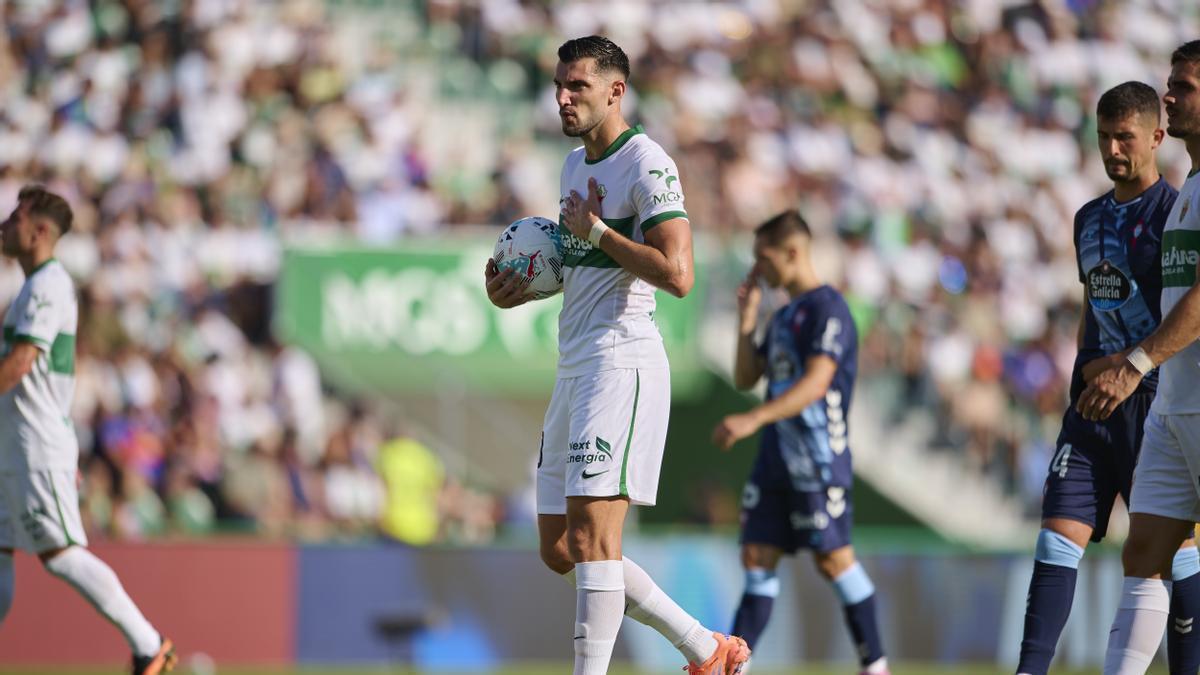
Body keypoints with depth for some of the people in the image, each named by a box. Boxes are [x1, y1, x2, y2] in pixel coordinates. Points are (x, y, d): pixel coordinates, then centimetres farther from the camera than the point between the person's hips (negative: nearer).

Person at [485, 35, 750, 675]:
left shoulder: (648, 166, -11)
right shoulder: (575, 164, 18)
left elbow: (676, 274, -21)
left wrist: (596, 231, -14)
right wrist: (522, 289, 13)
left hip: (622, 362, -10)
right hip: (574, 368, 10)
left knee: (589, 531, -17)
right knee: (560, 550, 9)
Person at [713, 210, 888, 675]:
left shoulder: (827, 309, -11)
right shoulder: (783, 317, 18)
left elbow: (816, 382, -24)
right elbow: (745, 379, 21)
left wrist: (754, 419, -34)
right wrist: (746, 323, 8)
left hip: (818, 459, -9)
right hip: (776, 458, 9)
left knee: (833, 559, -6)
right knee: (758, 557, 4)